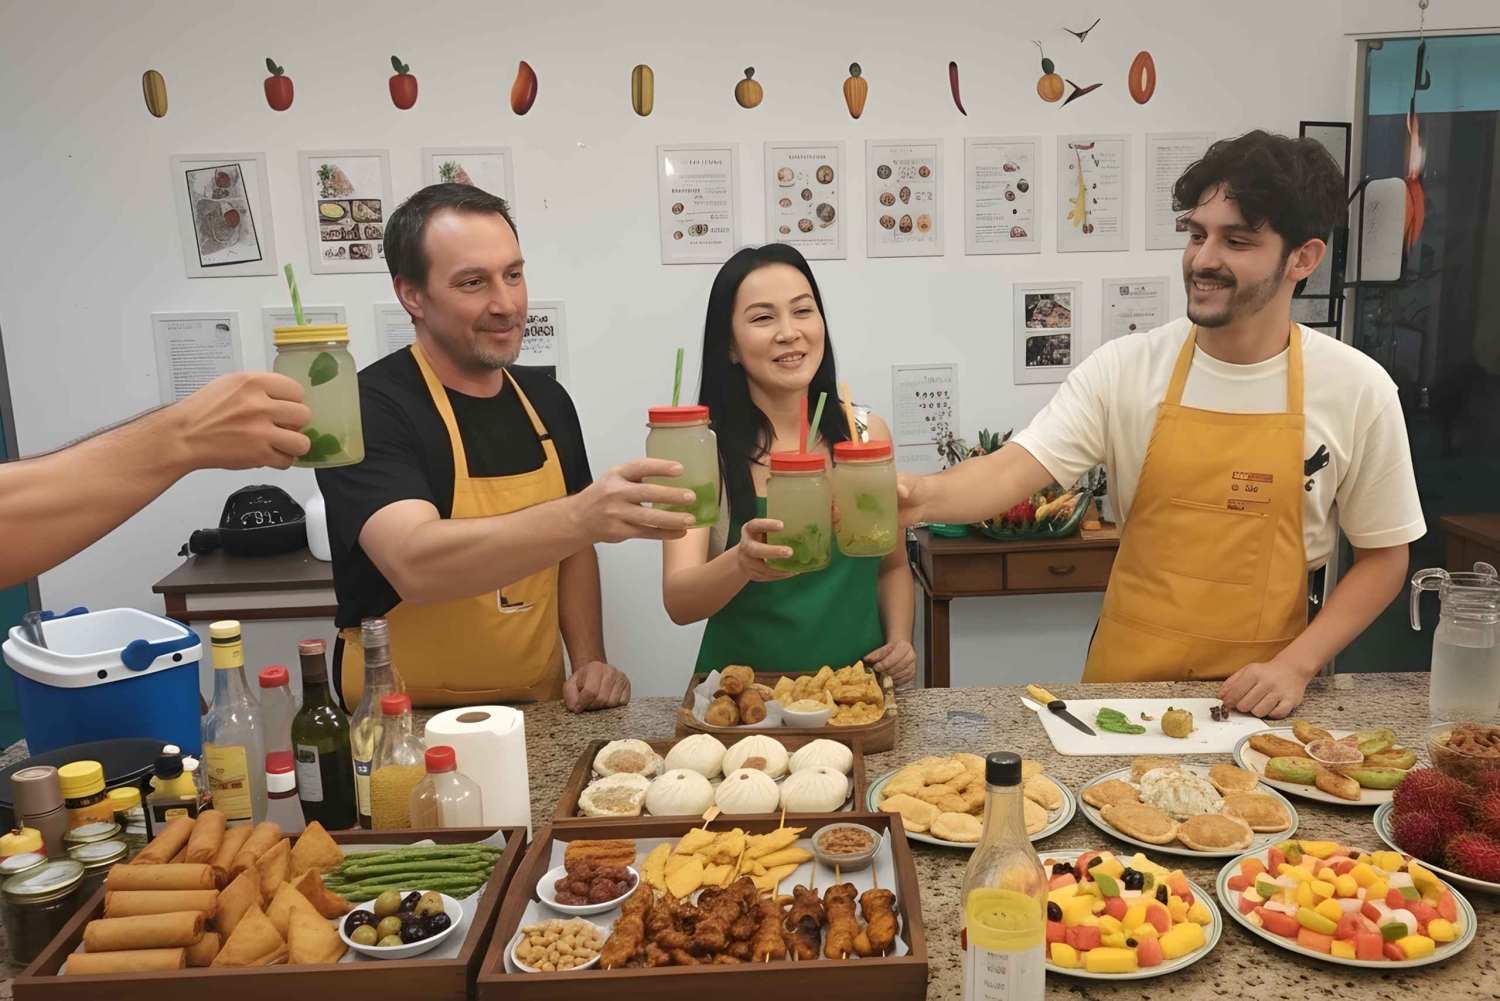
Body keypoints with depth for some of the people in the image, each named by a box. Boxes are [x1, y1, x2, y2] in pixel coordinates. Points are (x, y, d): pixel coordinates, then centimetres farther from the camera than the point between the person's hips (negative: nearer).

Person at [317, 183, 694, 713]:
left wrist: (590, 662, 1)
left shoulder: (547, 399, 6)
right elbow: (414, 565, -29)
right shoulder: (365, 410, -13)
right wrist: (579, 517, -39)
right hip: (407, 725, -4)